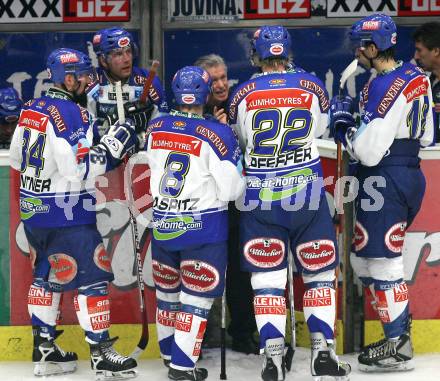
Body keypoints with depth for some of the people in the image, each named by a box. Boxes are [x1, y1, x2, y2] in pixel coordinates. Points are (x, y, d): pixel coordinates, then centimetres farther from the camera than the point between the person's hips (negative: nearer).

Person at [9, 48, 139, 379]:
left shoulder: (32, 109, 8)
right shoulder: (71, 113, -19)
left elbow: (16, 159, 17)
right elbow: (82, 170, -23)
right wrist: (113, 144, -17)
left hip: (32, 210, 9)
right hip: (66, 215, -9)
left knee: (46, 276, 17)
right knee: (93, 277, -2)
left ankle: (45, 349, 22)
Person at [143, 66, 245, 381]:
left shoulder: (155, 128, -1)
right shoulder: (217, 134, -16)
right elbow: (231, 190, -13)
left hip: (162, 225, 5)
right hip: (204, 228, -5)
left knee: (167, 291, 20)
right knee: (197, 296, 3)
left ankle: (171, 353, 34)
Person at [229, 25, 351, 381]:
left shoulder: (243, 95, -4)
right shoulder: (313, 87, -3)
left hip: (260, 198, 0)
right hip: (307, 194, 0)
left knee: (267, 277, 5)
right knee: (319, 272, 11)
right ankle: (323, 351, 8)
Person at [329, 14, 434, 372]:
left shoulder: (384, 88, -21)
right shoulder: (416, 75, 8)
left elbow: (368, 150, -22)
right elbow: (425, 135, 16)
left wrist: (342, 123, -5)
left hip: (384, 182, -10)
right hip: (410, 174, 10)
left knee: (383, 262, -2)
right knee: (366, 257, 18)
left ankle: (398, 347, 6)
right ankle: (399, 326, 22)